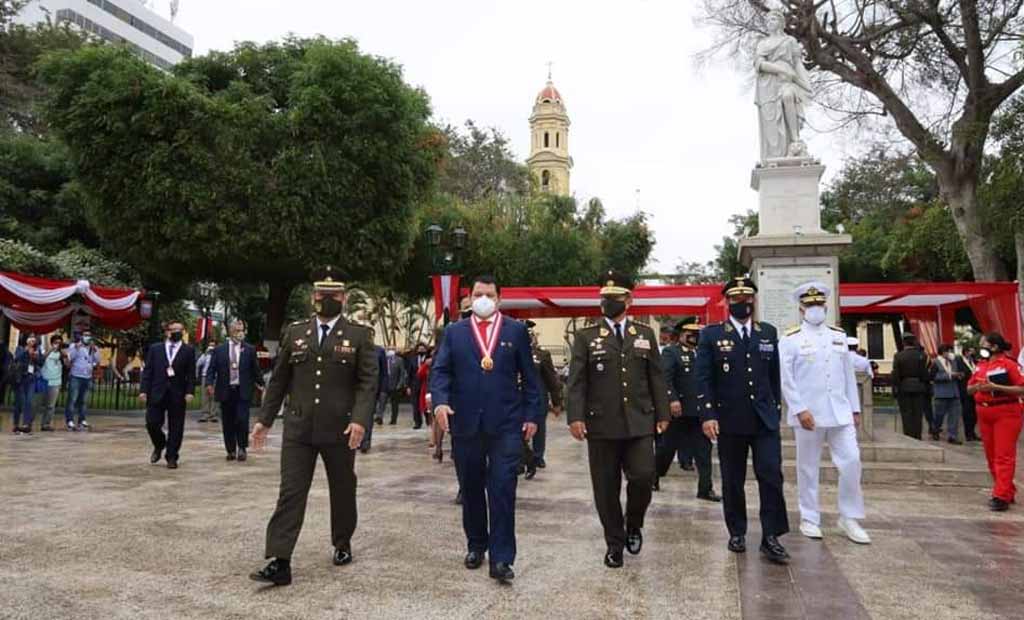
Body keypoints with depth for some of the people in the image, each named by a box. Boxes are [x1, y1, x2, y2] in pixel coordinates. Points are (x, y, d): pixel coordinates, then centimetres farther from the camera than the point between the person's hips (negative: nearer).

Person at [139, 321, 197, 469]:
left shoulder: (188, 351, 5)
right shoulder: (155, 349, 10)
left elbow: (191, 374, 1)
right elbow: (147, 371, 7)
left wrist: (190, 392, -9)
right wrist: (143, 390, -3)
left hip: (178, 394, -1)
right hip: (157, 392, 1)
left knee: (175, 428, 2)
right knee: (152, 423, 0)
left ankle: (172, 457, 13)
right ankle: (159, 446, 29)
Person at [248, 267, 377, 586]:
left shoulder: (359, 335, -1)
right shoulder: (294, 332, 8)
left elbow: (368, 382, -7)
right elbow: (278, 380, 11)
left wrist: (360, 419, -20)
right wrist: (265, 419, 9)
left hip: (340, 430, -1)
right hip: (298, 428, 2)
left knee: (342, 491, 13)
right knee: (290, 493, -1)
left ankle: (342, 544, 34)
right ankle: (279, 562, 2)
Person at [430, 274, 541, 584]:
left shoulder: (516, 330, 5)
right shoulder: (454, 332, 8)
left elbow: (529, 376, 5)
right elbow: (440, 370, -1)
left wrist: (531, 415, 0)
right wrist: (440, 400, -18)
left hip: (505, 424, -2)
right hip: (465, 423, 2)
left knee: (502, 491, -3)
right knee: (471, 490, 14)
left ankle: (501, 558, 5)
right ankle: (475, 545, 32)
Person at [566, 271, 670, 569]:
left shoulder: (645, 334, 11)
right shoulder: (586, 337, 4)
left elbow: (656, 378, 11)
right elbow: (576, 381, -2)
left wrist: (662, 414, 6)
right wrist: (575, 416, -12)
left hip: (640, 423, 1)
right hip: (601, 425, -1)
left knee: (643, 477, -8)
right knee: (606, 487, 5)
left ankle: (633, 524, 23)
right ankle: (614, 542, 23)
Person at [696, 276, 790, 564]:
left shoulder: (769, 333, 9)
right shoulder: (711, 335, -1)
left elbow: (775, 376, 12)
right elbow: (703, 378, -5)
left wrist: (776, 410, 10)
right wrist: (707, 415, -12)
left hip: (765, 420, 2)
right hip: (729, 421, -2)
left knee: (772, 476, -5)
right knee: (732, 481, 9)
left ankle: (771, 537, 6)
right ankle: (737, 533, 24)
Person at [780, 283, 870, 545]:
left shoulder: (839, 336, 11)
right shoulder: (790, 339, -4)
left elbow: (849, 374, 13)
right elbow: (785, 379, -8)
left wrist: (855, 408, 10)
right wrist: (800, 409, -15)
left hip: (840, 413, 4)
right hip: (808, 414, -4)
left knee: (851, 462, 1)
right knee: (808, 468, 5)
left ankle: (849, 518, 16)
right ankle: (809, 519, 17)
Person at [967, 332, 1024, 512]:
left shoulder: (1009, 363, -9)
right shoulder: (981, 365, 12)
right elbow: (969, 389, 15)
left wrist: (995, 387, -21)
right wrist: (978, 386, -7)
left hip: (1006, 413, -7)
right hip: (984, 414, 7)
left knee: (1004, 456, -7)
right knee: (991, 456, 11)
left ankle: (1002, 497, -6)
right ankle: (1008, 491, 23)